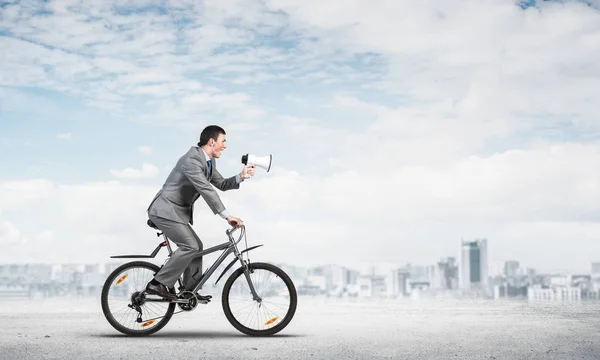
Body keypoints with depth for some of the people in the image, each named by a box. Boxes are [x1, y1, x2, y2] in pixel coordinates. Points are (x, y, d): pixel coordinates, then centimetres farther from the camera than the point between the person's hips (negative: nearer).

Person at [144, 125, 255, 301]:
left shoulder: (209, 161, 9)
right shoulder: (192, 160, -22)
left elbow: (221, 184, 14)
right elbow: (206, 190, -29)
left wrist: (241, 176, -4)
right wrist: (227, 216, -32)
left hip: (177, 211, 10)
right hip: (165, 210, -10)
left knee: (196, 246, 10)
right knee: (190, 246, -17)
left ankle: (191, 290, 16)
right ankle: (157, 284, -12)